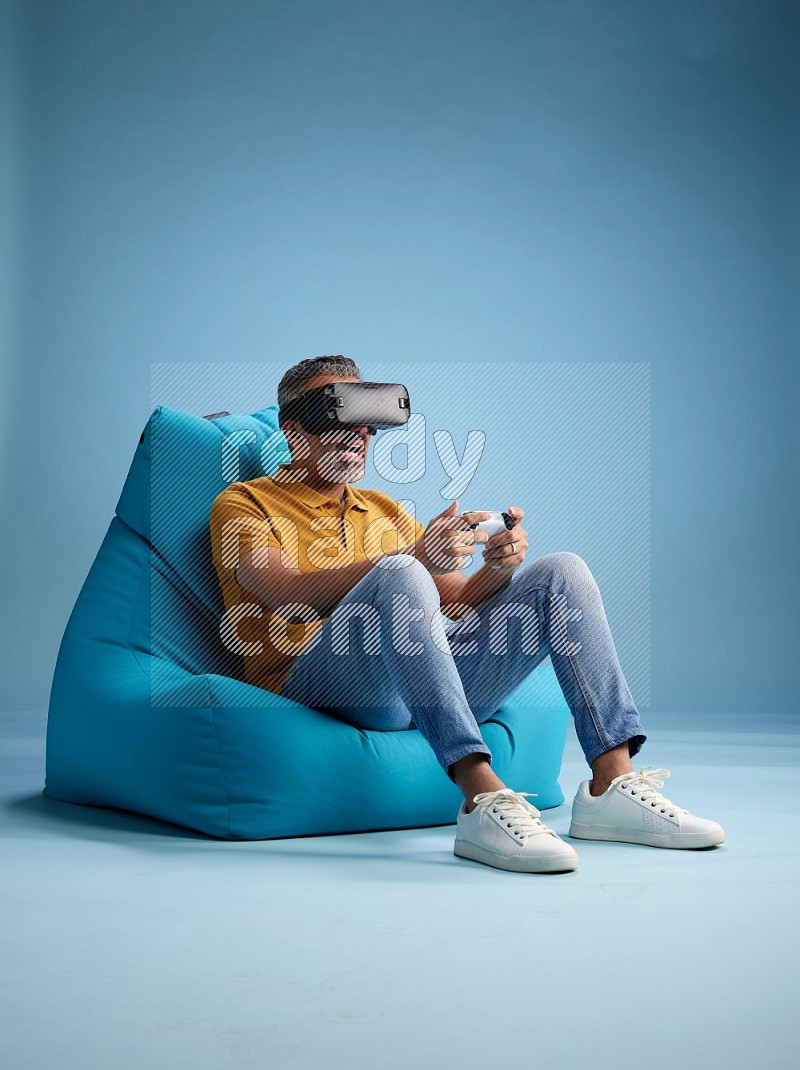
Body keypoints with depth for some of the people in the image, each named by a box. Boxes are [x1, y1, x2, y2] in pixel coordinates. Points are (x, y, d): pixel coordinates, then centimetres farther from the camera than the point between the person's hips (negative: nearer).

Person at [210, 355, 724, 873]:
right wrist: (416, 558, -23)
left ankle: (612, 784, -18)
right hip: (316, 678, -5)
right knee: (398, 575, -34)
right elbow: (289, 597, -11)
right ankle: (483, 800, -43)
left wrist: (498, 568, -4)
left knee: (562, 572, -5)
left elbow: (456, 601, 20)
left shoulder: (385, 509, 28)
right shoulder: (245, 503, 10)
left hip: (436, 676, 6)